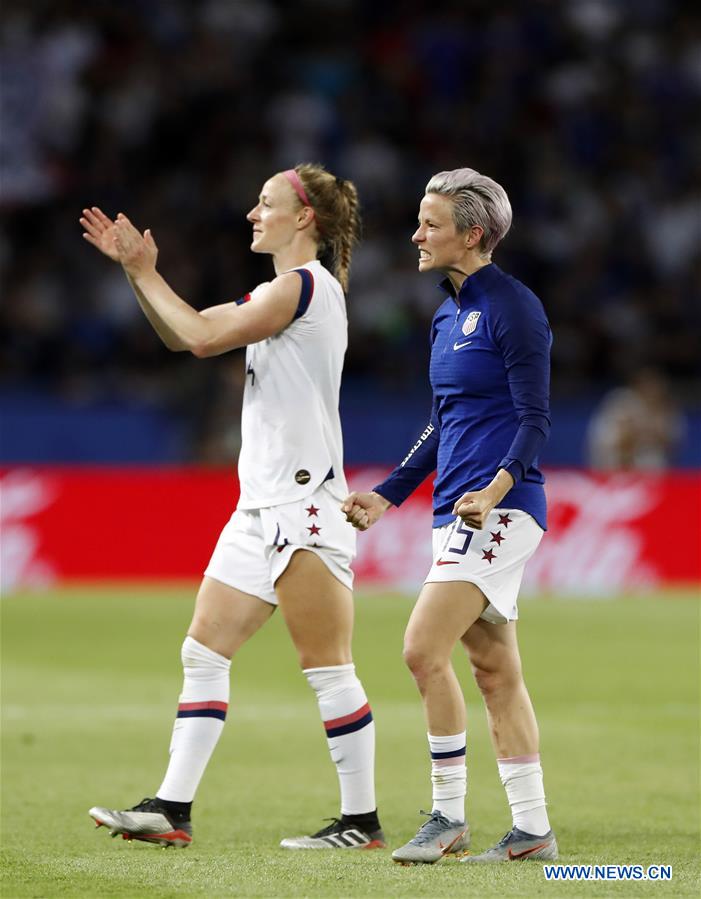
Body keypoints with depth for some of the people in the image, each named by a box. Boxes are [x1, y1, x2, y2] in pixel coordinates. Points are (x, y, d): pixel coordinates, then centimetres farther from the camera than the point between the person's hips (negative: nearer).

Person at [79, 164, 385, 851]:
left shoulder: (306, 283, -11)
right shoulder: (276, 292, 18)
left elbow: (204, 337, -15)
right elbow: (184, 336, 23)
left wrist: (146, 271, -4)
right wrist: (134, 269, 13)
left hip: (303, 503, -10)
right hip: (262, 505, 10)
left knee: (327, 667, -6)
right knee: (204, 652, 6)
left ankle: (362, 821, -1)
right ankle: (172, 809, 6)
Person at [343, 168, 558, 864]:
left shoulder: (513, 308, -10)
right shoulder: (447, 315, 17)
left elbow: (534, 418, -14)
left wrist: (498, 485, -29)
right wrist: (387, 494, 24)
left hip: (499, 508, -9)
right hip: (459, 512, 9)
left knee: (423, 649, -15)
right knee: (493, 670, 9)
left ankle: (448, 818, -7)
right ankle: (532, 829, 12)